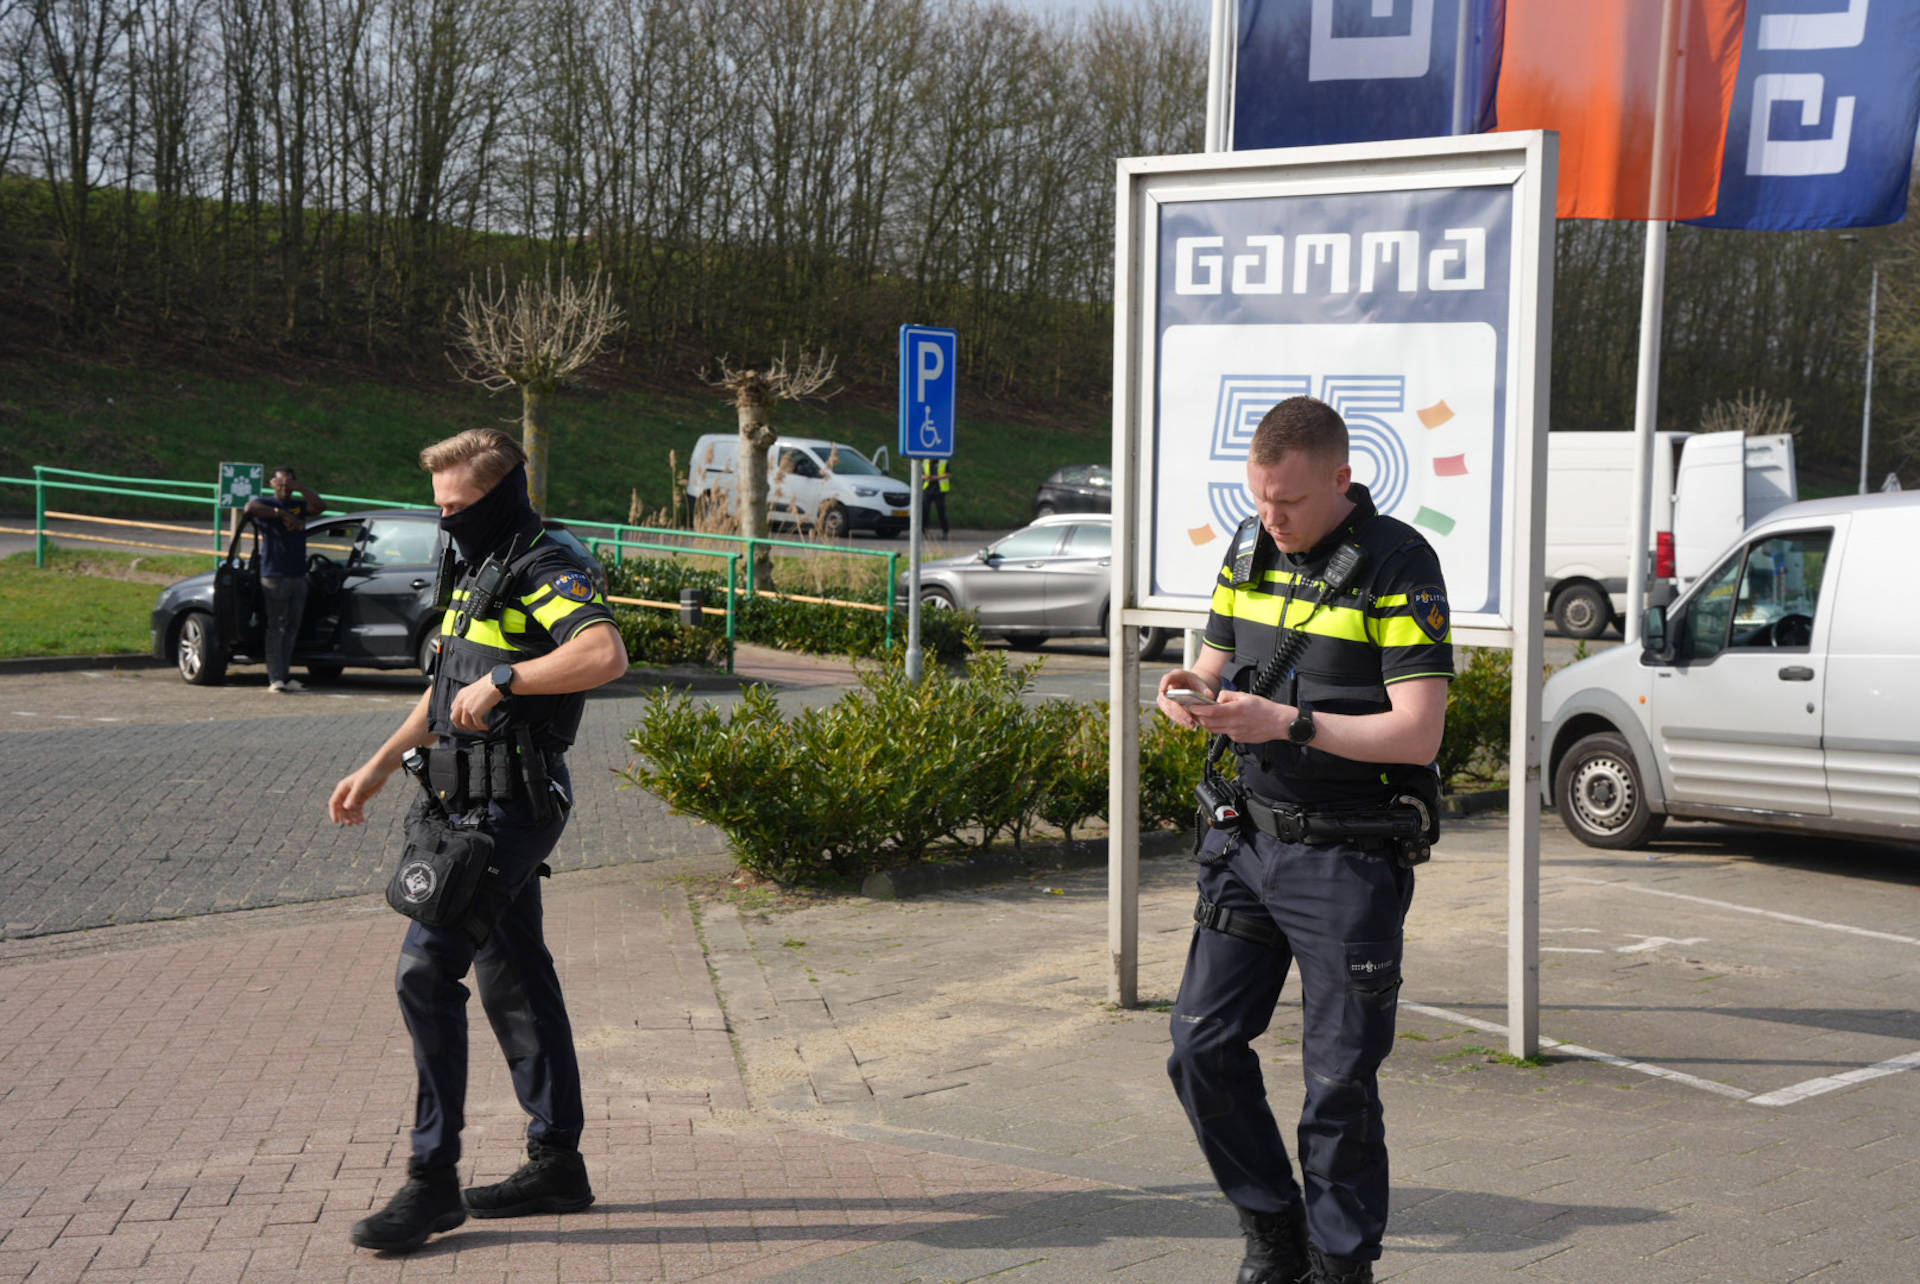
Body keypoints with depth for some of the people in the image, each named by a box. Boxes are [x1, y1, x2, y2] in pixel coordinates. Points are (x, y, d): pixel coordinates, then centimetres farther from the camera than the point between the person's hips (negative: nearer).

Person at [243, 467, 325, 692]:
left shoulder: (299, 505, 15)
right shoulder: (265, 503, 1)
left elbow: (320, 507, -3)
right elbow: (249, 508, -22)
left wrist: (300, 488, -11)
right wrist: (280, 513, -23)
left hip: (298, 575, 6)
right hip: (274, 576, -5)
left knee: (292, 628, 9)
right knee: (276, 628, -7)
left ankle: (285, 675, 15)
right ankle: (275, 679, -8)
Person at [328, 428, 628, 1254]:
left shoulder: (545, 572, -13)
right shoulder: (480, 575, 19)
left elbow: (606, 654, -32)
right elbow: (448, 695, 28)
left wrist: (504, 678, -28)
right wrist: (375, 770, 26)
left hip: (510, 806, -10)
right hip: (476, 805, 10)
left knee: (427, 970, -13)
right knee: (513, 979, 13)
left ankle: (432, 1178, -6)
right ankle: (558, 1163, 21)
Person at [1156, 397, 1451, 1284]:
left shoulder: (1398, 564, -13)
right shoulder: (1251, 547, 7)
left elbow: (1417, 734, -18)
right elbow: (1217, 663, 16)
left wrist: (1288, 722, -27)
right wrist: (1191, 693, -8)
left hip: (1350, 856, -6)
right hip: (1249, 839, 6)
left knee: (1340, 1080, 1)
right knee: (1204, 1047, 5)